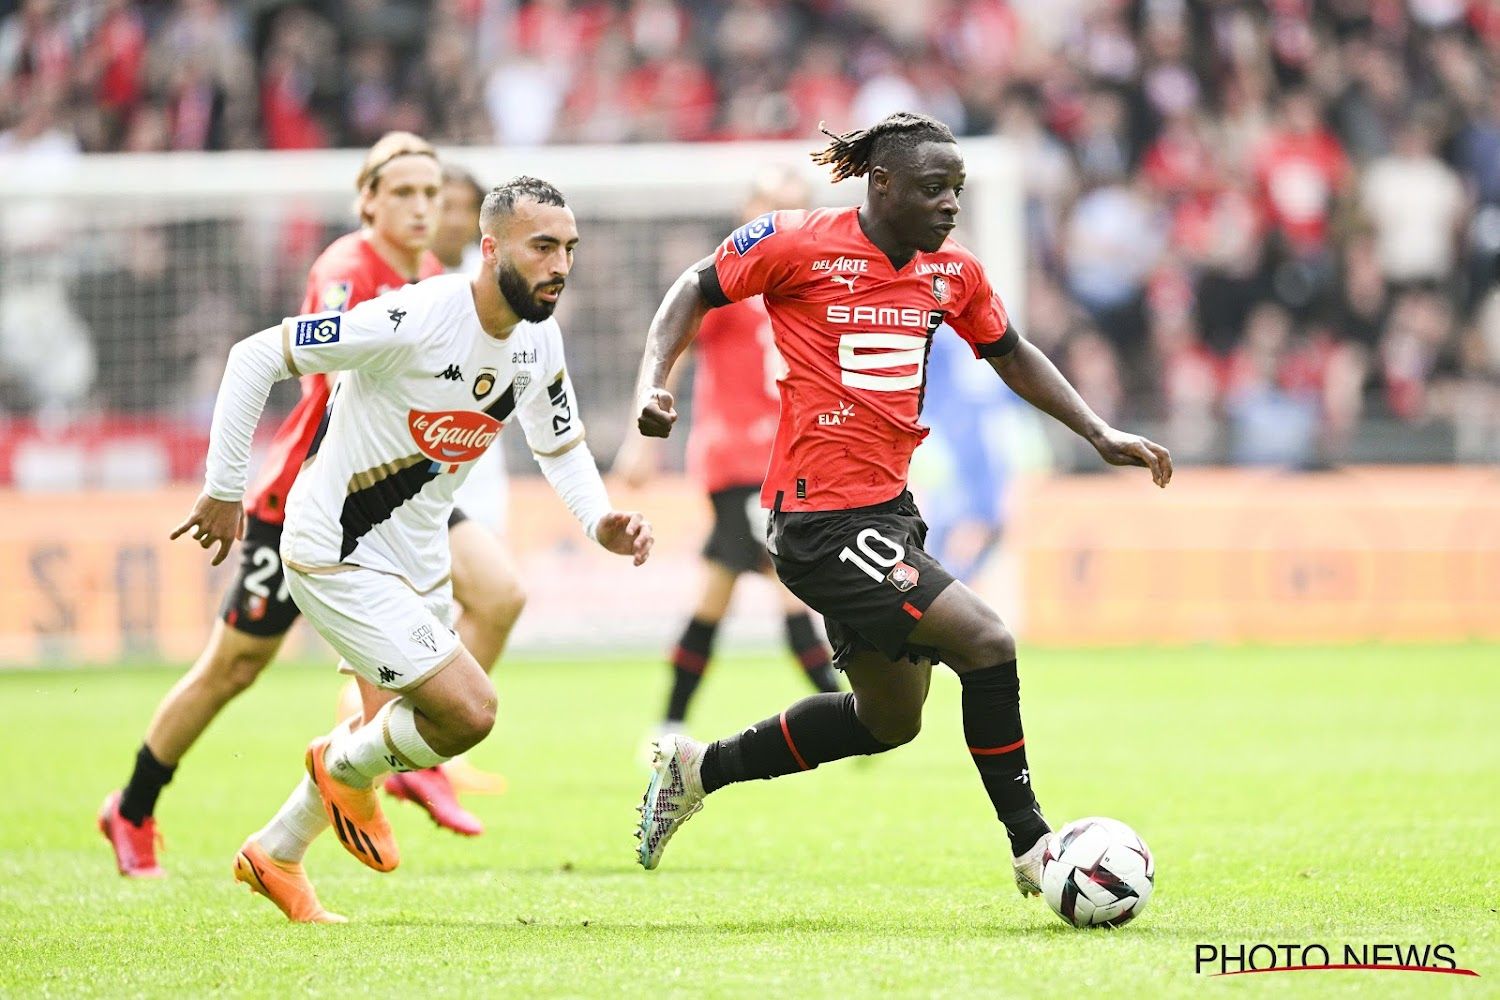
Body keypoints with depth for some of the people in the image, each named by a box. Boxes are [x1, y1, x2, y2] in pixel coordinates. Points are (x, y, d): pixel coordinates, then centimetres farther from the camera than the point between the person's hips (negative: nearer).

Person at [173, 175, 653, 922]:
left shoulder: (538, 341, -4)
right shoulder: (412, 322, -28)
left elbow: (560, 445, 13)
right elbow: (255, 357, -21)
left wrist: (601, 521, -8)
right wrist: (224, 490, -16)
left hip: (417, 563, 9)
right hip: (338, 557, -9)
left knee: (396, 735, 20)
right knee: (469, 711, -16)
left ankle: (275, 854, 42)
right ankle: (346, 768, 14)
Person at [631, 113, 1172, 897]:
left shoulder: (952, 273, 6)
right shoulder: (797, 244, -12)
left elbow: (1011, 356, 21)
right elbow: (697, 292, 0)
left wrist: (1099, 434, 13)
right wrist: (653, 383, -14)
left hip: (889, 506, 9)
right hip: (821, 519, -9)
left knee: (889, 720, 19)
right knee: (985, 641, -18)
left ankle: (696, 770, 34)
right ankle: (1031, 847, -6)